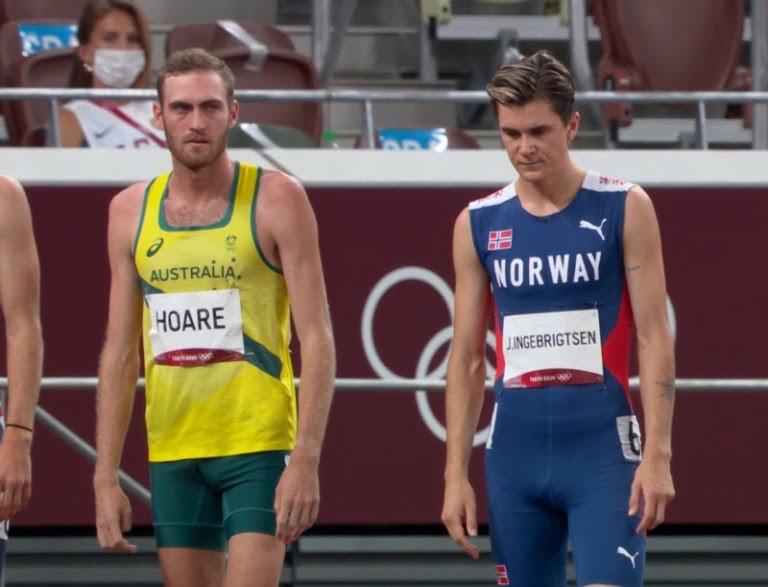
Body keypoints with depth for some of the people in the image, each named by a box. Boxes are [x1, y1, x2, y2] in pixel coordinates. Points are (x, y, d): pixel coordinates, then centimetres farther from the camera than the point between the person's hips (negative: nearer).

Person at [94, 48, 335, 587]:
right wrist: (105, 477, 6)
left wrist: (306, 461, -17)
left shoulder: (276, 199, -4)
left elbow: (317, 339, -8)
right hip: (172, 455, 4)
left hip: (258, 446, -4)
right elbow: (120, 354, 12)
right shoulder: (131, 210, 8)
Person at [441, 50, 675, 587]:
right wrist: (456, 472, 4)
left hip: (601, 447, -3)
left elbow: (654, 338, -3)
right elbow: (467, 358, 10)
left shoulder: (624, 209, -1)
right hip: (515, 453, 4)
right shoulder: (478, 224, 7)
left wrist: (658, 454, -12)